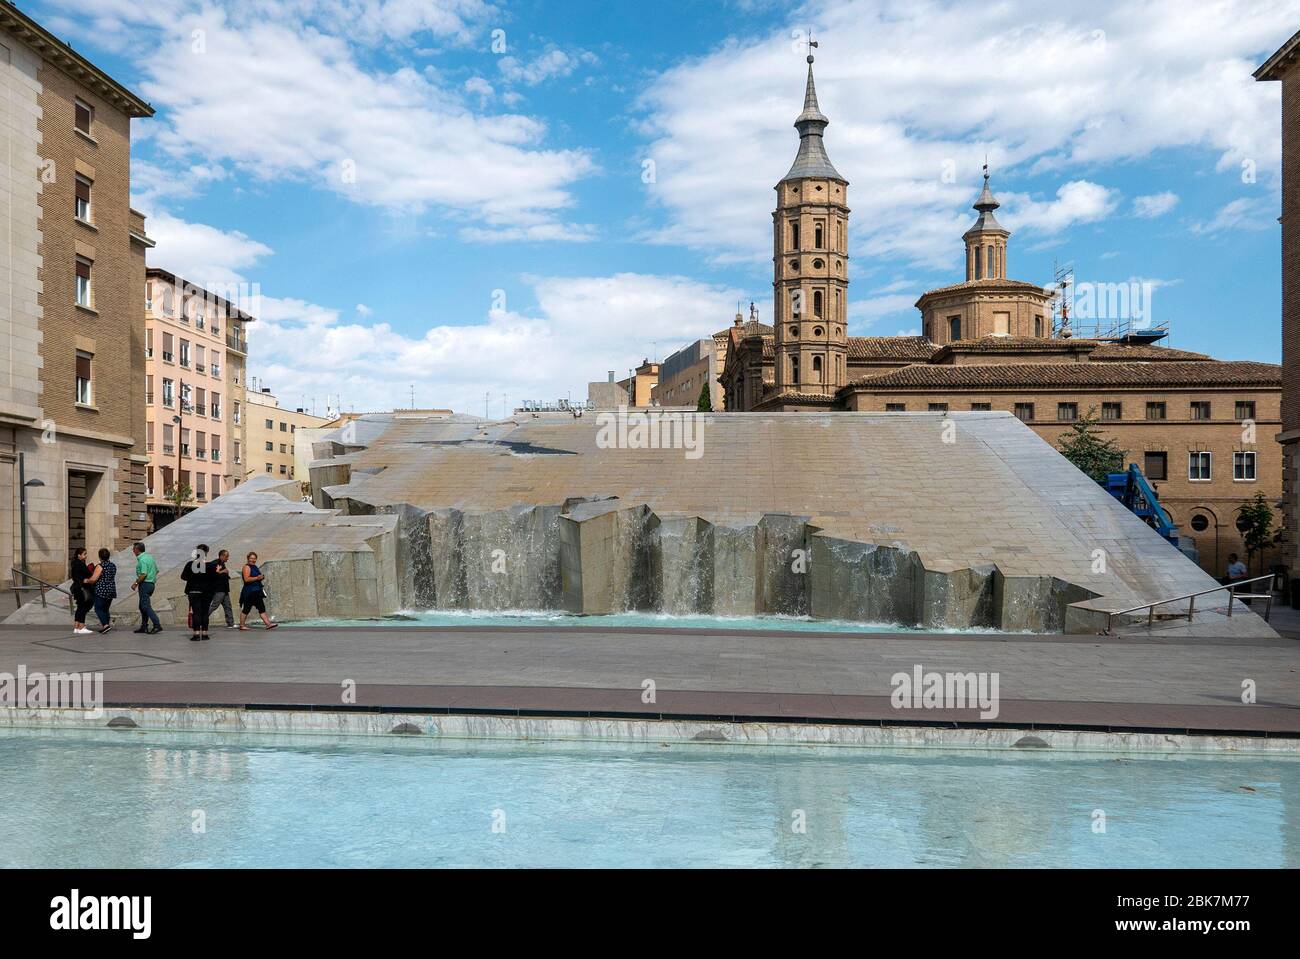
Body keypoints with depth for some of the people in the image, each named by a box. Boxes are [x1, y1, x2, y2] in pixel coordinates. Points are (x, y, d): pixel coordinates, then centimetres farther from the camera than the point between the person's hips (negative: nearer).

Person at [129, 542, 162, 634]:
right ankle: (144, 627, 18)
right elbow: (156, 571, 19)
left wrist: (136, 583, -15)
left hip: (145, 584, -10)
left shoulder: (142, 559, -15)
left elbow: (143, 574, -24)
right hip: (152, 583, 10)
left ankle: (157, 625, -17)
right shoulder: (149, 557, 14)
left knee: (146, 606, -10)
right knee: (142, 606, 16)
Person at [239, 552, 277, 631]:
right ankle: (241, 625, 9)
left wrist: (262, 577, 10)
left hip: (257, 592, 9)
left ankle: (268, 624, -4)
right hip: (249, 592, -9)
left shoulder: (255, 567, 19)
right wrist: (257, 578, -21)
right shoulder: (247, 567, -8)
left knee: (262, 608, 1)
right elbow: (246, 579, -21)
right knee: (246, 609, -1)